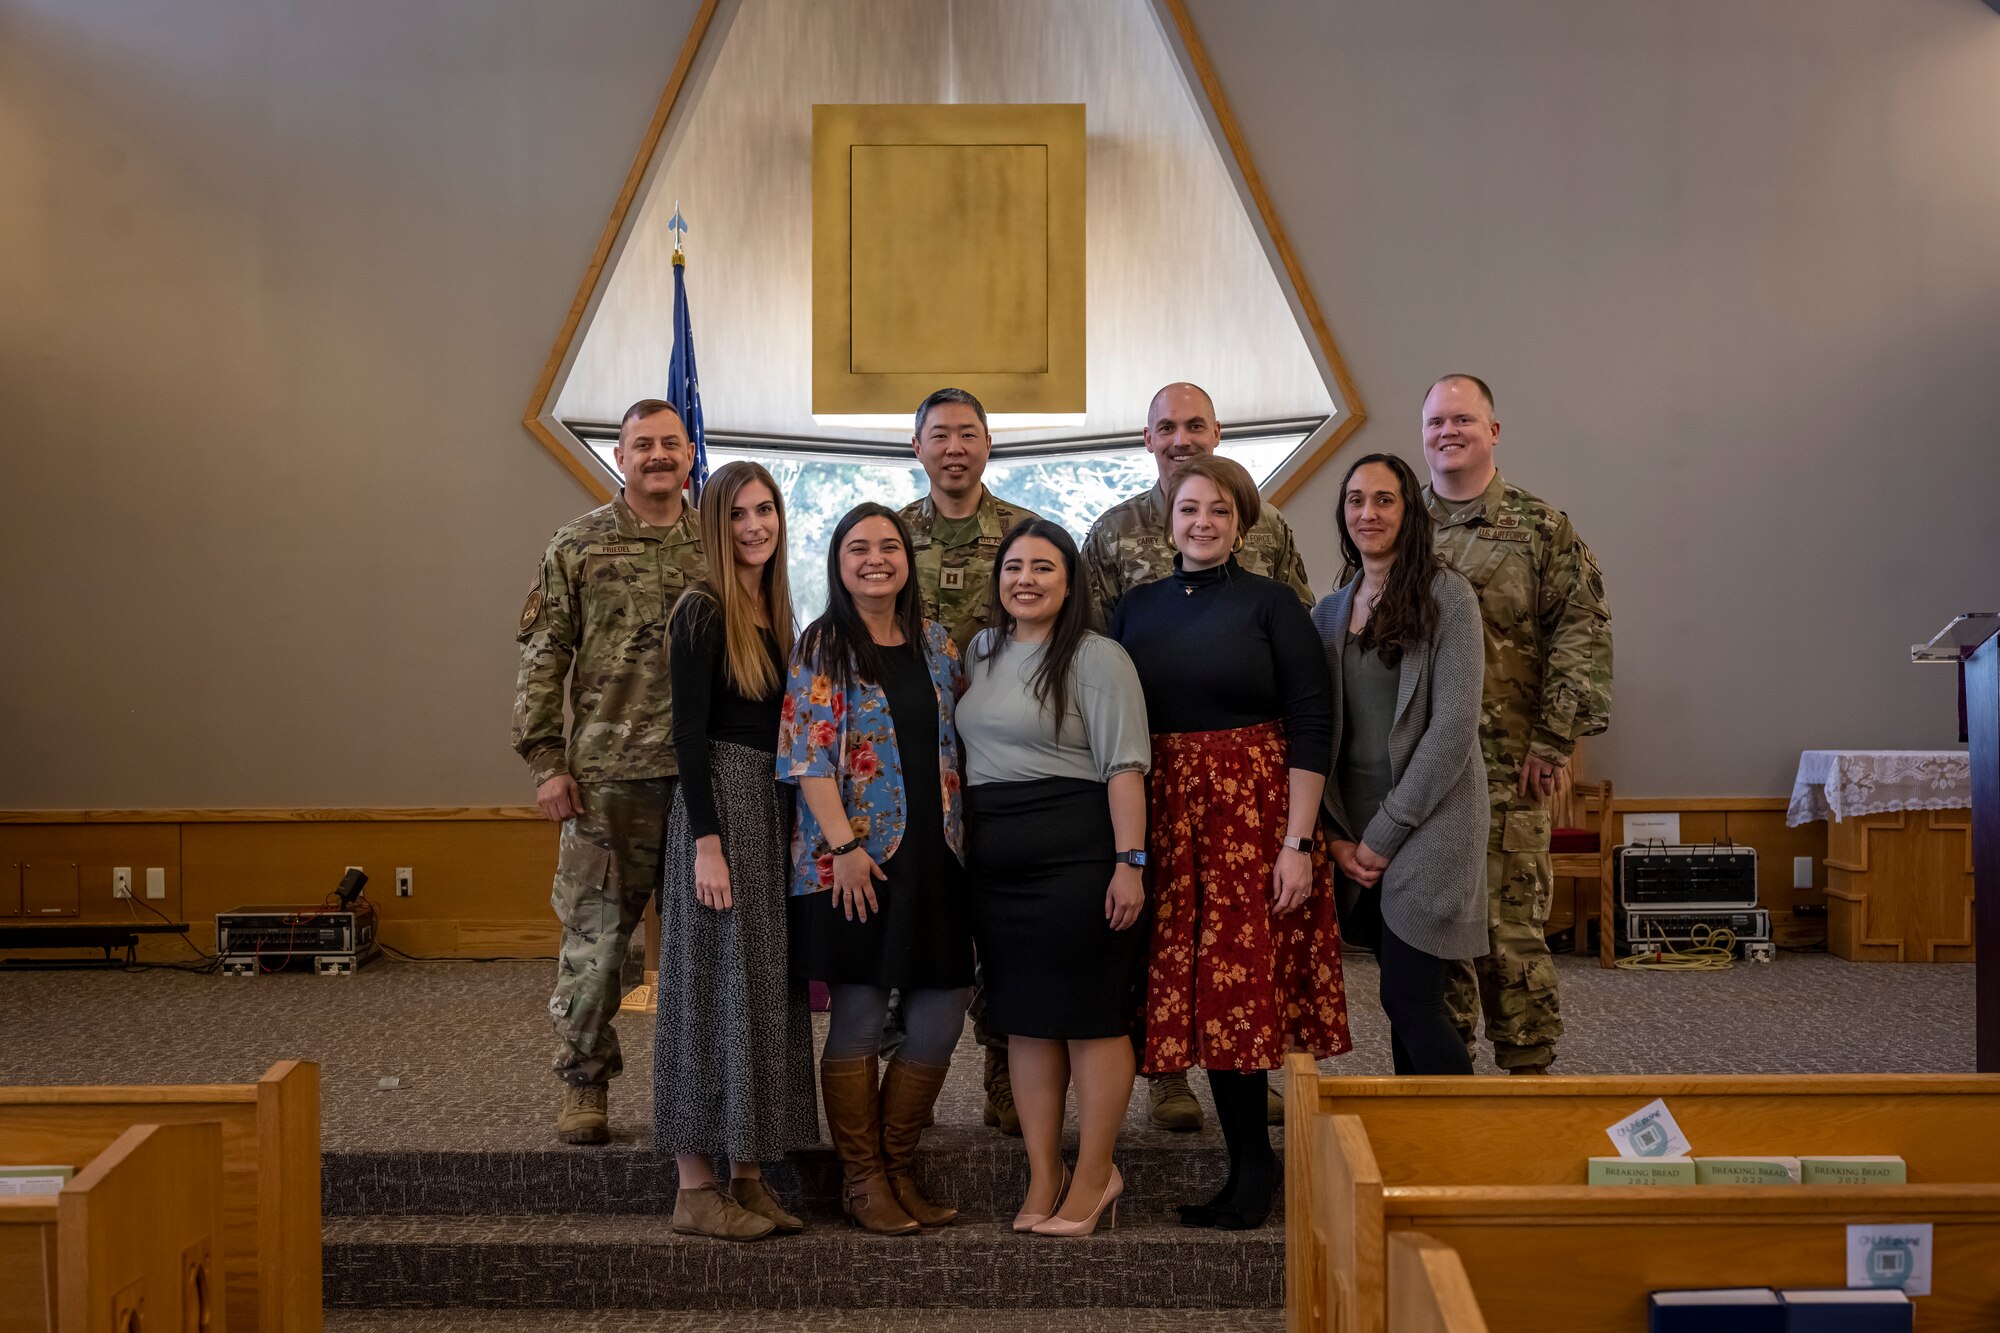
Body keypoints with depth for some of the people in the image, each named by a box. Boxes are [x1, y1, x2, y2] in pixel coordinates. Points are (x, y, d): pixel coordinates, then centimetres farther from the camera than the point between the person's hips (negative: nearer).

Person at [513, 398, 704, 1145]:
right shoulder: (577, 547, 3)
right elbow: (542, 661, 1)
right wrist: (545, 761, -5)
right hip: (608, 777, -2)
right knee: (594, 933, 3)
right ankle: (584, 1084, 17)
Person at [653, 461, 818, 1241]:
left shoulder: (776, 612, 14)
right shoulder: (703, 612, -10)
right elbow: (689, 734, -15)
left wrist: (794, 829, 14)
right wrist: (708, 842, -20)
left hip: (773, 816, 8)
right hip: (719, 808, -8)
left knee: (765, 993, 10)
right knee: (714, 992, -4)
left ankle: (749, 1176, 17)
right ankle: (696, 1187, 4)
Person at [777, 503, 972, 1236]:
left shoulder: (937, 643, 12)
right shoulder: (821, 647, -3)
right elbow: (807, 756, -10)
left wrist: (960, 835, 9)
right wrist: (845, 845, -17)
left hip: (932, 857, 5)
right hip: (854, 862, -5)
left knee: (940, 1019, 5)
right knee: (857, 1020, 2)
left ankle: (897, 1168, 22)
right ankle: (862, 1181, 16)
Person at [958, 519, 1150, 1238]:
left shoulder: (1097, 658, -5)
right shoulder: (982, 653, 15)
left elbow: (1124, 767, -11)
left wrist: (1129, 860, -18)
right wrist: (960, 846, 16)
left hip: (1075, 856, -6)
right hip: (995, 861, 7)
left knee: (1090, 1016, -1)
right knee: (1025, 1018, 10)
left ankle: (1094, 1177, 9)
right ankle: (1043, 1176, 18)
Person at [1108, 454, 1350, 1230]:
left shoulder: (1271, 604, 0)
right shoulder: (1138, 608, 11)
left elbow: (1311, 726, -5)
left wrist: (1298, 841, -13)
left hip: (1255, 815, -4)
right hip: (1166, 819, 4)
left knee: (1243, 985, -5)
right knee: (1198, 993, 4)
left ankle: (1252, 1171, 7)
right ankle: (1250, 1163, 14)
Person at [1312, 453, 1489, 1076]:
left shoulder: (1445, 595, -5)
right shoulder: (1329, 612, 12)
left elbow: (1454, 728, -12)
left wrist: (1384, 833, -12)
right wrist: (1334, 834, -1)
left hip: (1427, 824, -5)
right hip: (1356, 840, 5)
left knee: (1409, 1000, -10)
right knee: (1408, 998, 8)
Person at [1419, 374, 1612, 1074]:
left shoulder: (1542, 529, 3)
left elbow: (1582, 636, -3)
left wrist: (1553, 741, -10)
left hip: (1506, 766, -3)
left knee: (1511, 924, -3)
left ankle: (1527, 1069, 8)